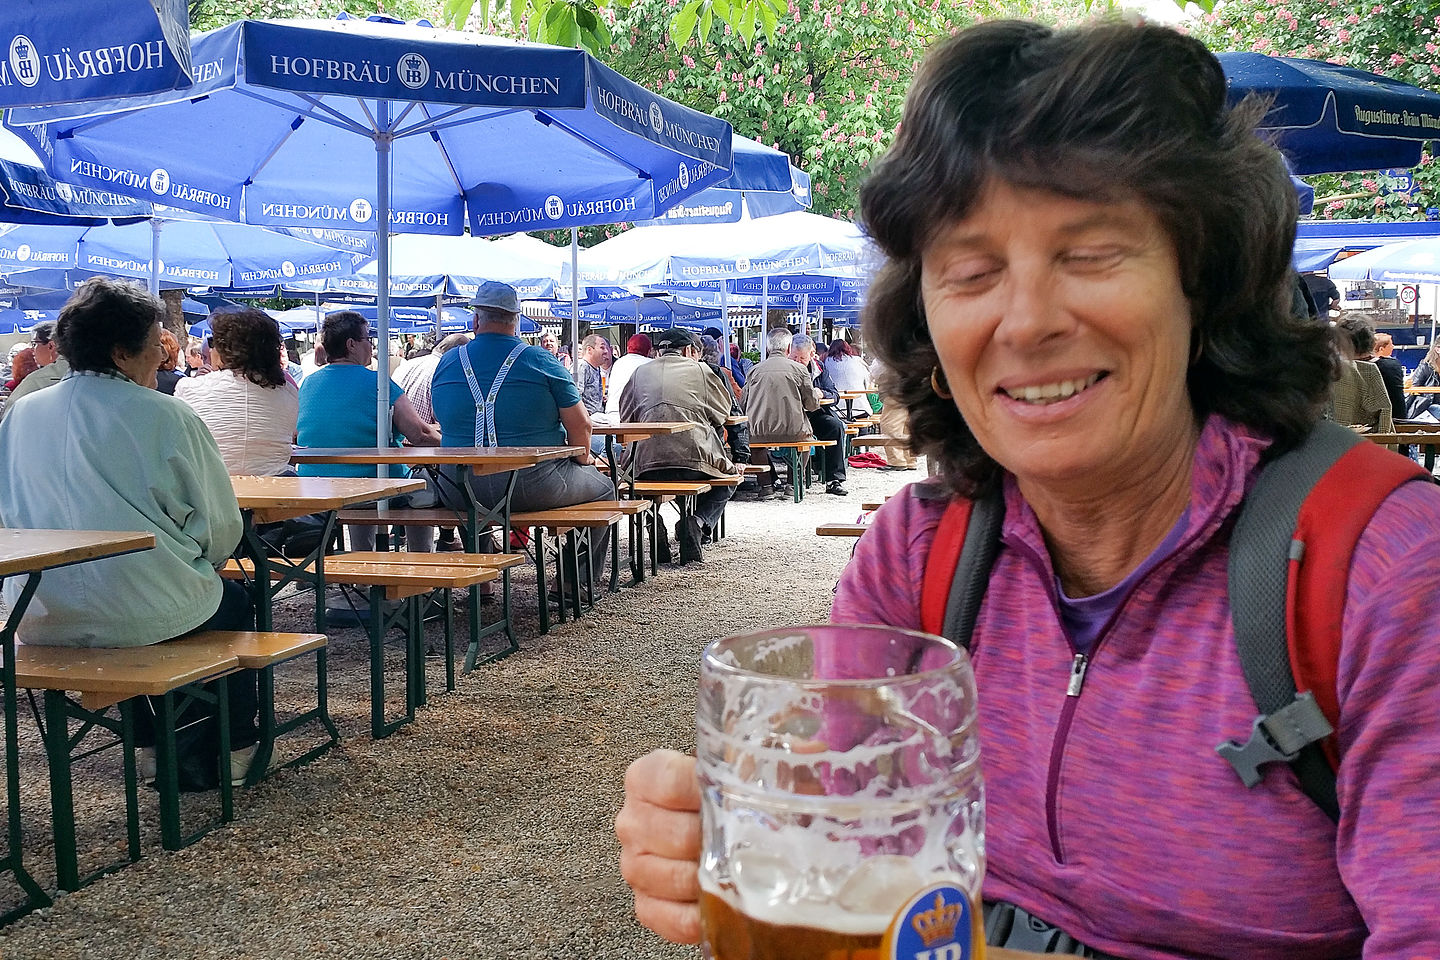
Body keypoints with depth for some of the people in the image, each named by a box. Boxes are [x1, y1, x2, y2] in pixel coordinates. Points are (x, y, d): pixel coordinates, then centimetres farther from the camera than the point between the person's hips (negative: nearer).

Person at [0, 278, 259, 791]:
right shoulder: (165, 416, -12)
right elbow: (222, 527, -7)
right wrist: (192, 563, 15)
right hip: (145, 614, -5)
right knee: (233, 599, 26)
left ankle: (154, 745, 39)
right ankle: (232, 746, 34)